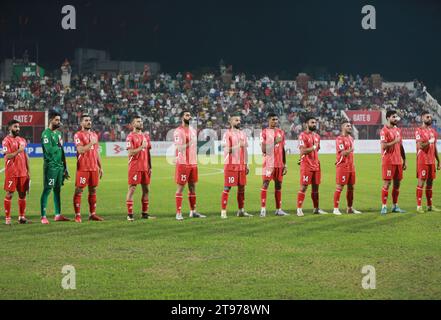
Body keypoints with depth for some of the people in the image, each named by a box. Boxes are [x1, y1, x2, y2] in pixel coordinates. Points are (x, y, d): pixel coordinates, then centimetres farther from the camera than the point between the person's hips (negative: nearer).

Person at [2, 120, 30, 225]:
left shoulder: (22, 140, 14)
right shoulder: (6, 140, -6)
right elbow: (8, 156, -14)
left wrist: (28, 171, 13)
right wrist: (18, 151, -24)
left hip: (22, 172, 6)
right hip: (11, 172, -6)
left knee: (22, 193, 7)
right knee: (9, 194, -3)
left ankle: (22, 217, 13)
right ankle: (7, 218, -1)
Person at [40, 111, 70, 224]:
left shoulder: (58, 133, 16)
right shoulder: (46, 134, -10)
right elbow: (49, 150, -22)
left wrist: (65, 167, 17)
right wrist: (58, 147, -3)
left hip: (60, 166, 8)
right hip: (50, 166, -8)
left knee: (57, 190, 11)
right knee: (47, 190, -7)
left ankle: (58, 215, 17)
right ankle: (43, 217, -6)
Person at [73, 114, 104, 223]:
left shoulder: (94, 135, 16)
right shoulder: (78, 135, -6)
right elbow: (81, 150, -18)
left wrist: (100, 167, 17)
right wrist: (91, 143, -12)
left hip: (94, 168, 7)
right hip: (83, 168, -7)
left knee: (93, 190, 9)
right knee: (79, 190, -4)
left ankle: (92, 214, 14)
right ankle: (77, 215, -3)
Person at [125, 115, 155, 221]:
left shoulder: (146, 136, 13)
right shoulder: (130, 137, -7)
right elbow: (130, 153, -15)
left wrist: (150, 167, 13)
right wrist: (141, 147, -19)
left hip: (145, 167, 7)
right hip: (135, 167, -7)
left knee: (146, 189, 8)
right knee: (132, 189, -6)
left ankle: (145, 213, 15)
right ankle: (129, 214, -5)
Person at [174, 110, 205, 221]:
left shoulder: (193, 130, 14)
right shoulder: (178, 131, -10)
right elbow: (180, 148, -16)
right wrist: (189, 143, -26)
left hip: (193, 163, 7)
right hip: (183, 163, -7)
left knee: (192, 186, 10)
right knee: (180, 187, -4)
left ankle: (193, 211, 17)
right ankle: (178, 213, -3)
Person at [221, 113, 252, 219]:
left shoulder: (243, 134, 13)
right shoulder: (227, 134, -5)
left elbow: (245, 150, 16)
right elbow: (226, 150, -12)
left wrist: (247, 165, 12)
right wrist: (237, 146, -23)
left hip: (242, 165, 6)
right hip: (231, 165, -6)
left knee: (242, 187, 7)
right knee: (227, 188, -5)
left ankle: (241, 210, 13)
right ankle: (223, 211, -3)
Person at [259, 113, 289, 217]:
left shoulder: (281, 132, 13)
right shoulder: (264, 132, -3)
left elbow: (283, 150, 16)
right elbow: (264, 149, -11)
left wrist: (285, 164, 13)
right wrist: (274, 142, -20)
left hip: (279, 164, 5)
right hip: (269, 163, -5)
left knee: (278, 185, 7)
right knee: (265, 184, -8)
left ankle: (278, 209, 11)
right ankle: (263, 209, -9)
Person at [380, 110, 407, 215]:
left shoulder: (398, 130, 14)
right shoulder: (384, 130, -9)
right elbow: (383, 146, -19)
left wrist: (404, 161, 15)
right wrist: (395, 141, -16)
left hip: (398, 161, 7)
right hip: (388, 161, -7)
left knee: (397, 183, 8)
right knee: (387, 183, -6)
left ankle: (395, 206, 15)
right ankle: (384, 206, -4)